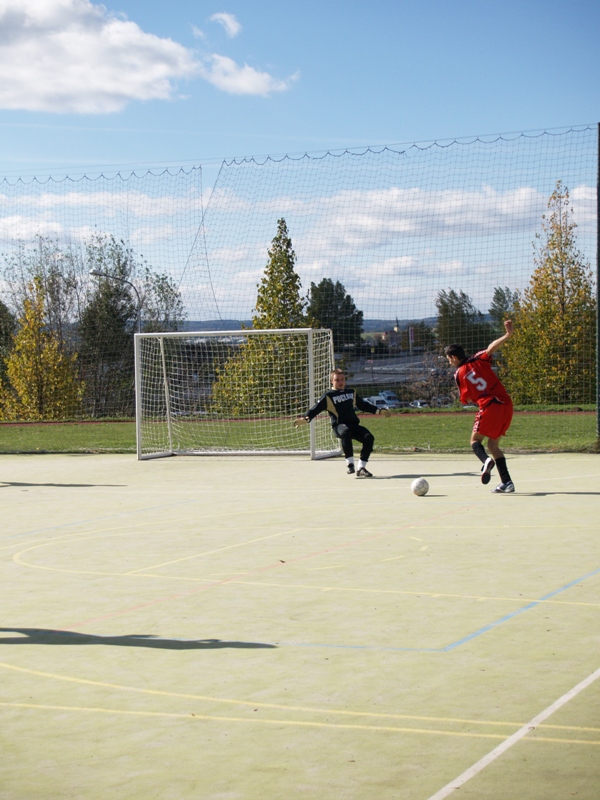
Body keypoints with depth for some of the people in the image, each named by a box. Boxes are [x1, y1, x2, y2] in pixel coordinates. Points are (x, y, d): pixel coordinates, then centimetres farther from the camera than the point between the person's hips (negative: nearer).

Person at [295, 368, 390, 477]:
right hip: (339, 426, -5)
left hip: (354, 424, 5)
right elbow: (316, 409, -3)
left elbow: (363, 405, 31)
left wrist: (379, 411, 29)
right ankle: (350, 464, -36)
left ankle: (361, 468, -11)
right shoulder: (328, 396, 5)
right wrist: (305, 419, -20)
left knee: (369, 438, -19)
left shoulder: (352, 393, 20)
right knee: (346, 432, -39)